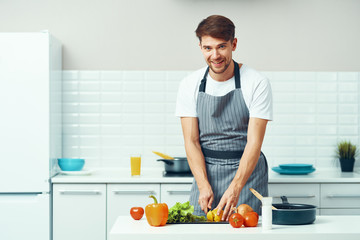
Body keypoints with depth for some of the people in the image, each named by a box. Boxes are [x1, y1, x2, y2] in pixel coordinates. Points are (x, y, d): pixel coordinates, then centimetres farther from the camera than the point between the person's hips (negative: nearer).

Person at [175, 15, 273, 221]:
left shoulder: (257, 83, -11)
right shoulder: (190, 85, -1)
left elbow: (254, 142, -15)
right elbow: (191, 141, -4)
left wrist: (235, 188, -27)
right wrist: (204, 185, -18)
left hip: (246, 172, -2)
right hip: (206, 172, 2)